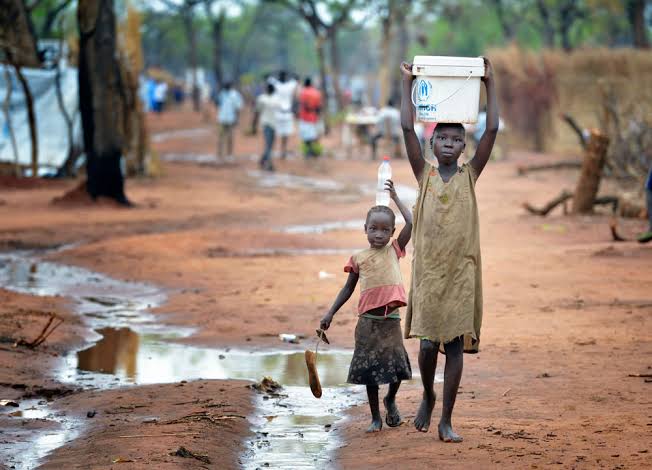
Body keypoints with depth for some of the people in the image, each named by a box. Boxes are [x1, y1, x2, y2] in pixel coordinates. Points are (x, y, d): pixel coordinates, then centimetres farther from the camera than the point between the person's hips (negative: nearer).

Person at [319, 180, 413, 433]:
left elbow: (411, 223, -6)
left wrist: (395, 197, -1)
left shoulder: (394, 250, 5)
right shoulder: (358, 259, 4)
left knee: (396, 366, -1)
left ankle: (390, 399, 30)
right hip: (368, 320, 0)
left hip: (391, 319, 0)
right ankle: (375, 418, 15)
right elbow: (348, 289, 13)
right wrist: (330, 313, 9)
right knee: (370, 370, 4)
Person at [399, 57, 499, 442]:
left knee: (456, 343, 1)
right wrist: (408, 83, -4)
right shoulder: (425, 174, 3)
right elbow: (407, 128, -4)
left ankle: (446, 420, 8)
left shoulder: (470, 175, 4)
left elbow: (492, 130, -3)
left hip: (462, 270, 0)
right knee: (428, 342, -3)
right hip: (428, 269, 0)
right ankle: (428, 397, 27)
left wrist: (489, 84, -3)